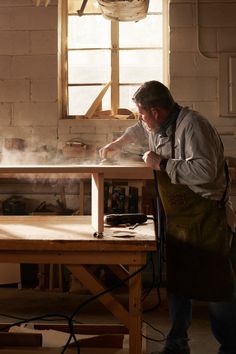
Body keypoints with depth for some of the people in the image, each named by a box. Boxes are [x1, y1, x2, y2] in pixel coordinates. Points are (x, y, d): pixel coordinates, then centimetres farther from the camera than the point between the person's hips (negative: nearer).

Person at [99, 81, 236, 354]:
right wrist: (117, 144, 28)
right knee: (177, 284, 15)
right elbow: (139, 130, 35)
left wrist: (162, 164, -23)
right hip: (177, 219, 9)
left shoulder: (191, 125, -20)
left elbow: (205, 170, -32)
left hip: (206, 220, -9)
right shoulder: (157, 127, 10)